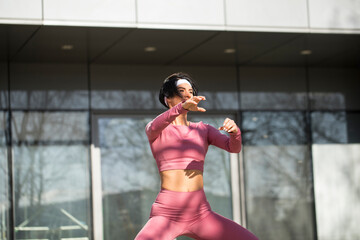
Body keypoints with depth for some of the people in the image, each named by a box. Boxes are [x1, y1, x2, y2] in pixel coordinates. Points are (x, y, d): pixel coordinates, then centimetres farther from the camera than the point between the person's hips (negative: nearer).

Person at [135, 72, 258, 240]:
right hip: (166, 215, -3)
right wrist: (183, 107, -40)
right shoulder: (153, 130, 5)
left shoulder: (204, 130, 14)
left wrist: (234, 130, -26)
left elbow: (234, 147, -2)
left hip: (200, 215, 4)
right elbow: (155, 126, -21)